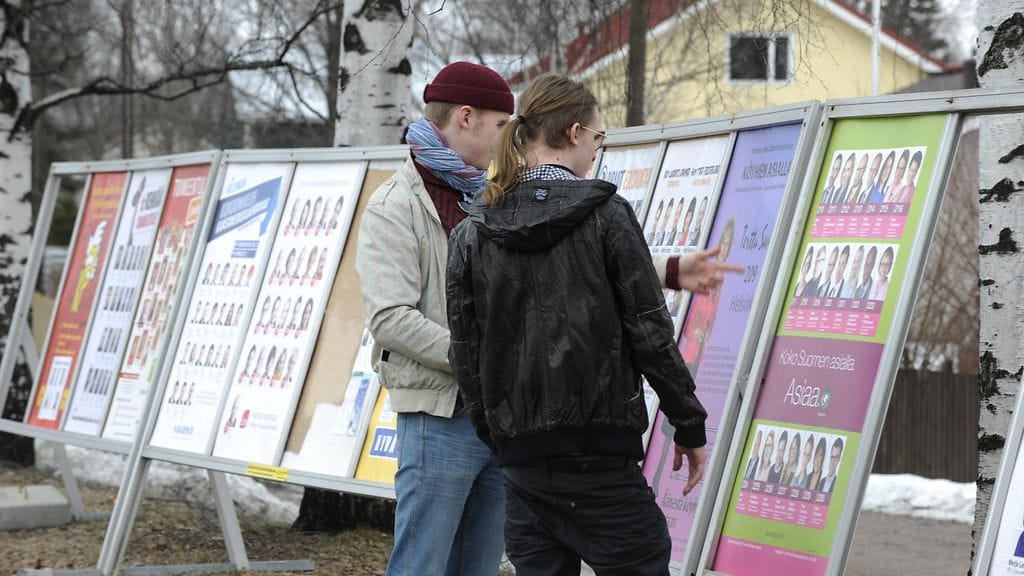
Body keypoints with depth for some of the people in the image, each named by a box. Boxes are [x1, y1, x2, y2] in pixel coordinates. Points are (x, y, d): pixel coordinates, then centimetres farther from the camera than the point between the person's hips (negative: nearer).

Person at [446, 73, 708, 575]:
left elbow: (466, 352, 6)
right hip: (598, 448, -4)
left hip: (521, 455, 4)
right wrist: (690, 425, 2)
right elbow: (648, 330, -7)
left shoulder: (472, 233, 5)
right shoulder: (606, 214, -6)